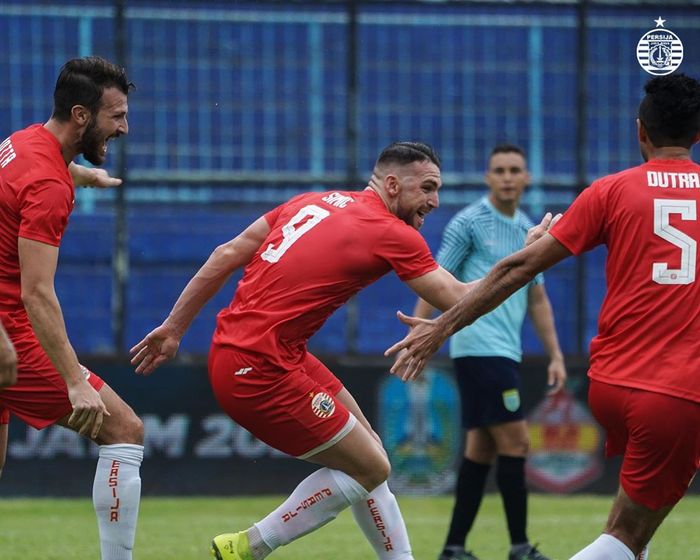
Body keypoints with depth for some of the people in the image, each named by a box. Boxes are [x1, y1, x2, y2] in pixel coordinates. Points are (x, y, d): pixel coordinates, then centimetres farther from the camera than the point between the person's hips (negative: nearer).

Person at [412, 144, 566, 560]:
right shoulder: (468, 223, -6)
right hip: (480, 349, -8)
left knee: (481, 448, 7)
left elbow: (537, 300, 21)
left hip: (505, 353, 8)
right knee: (515, 442, -10)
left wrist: (555, 355, 16)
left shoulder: (530, 232, 15)